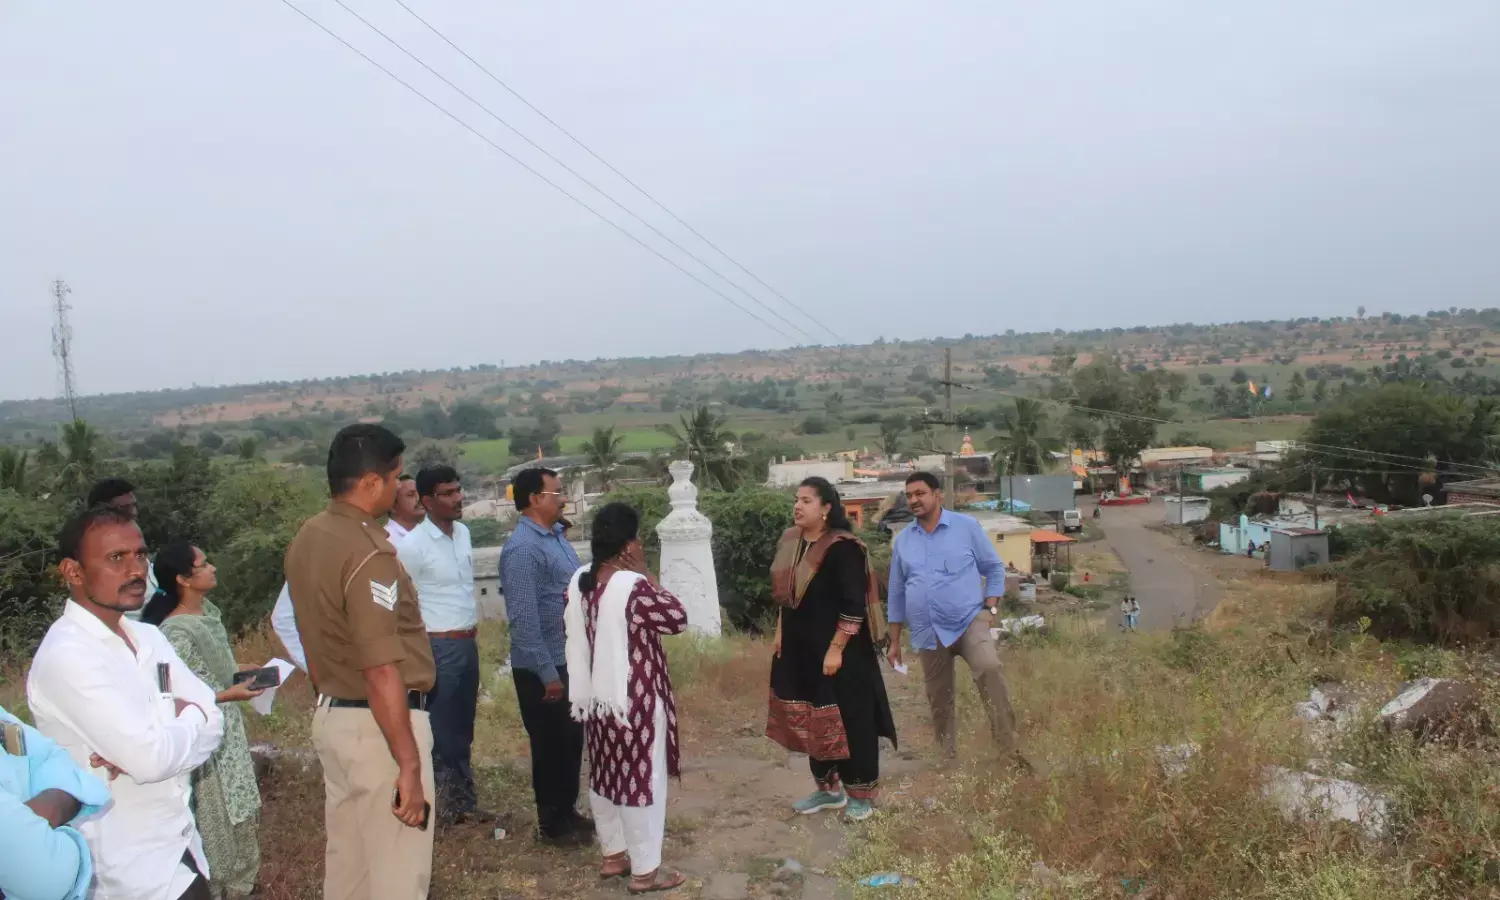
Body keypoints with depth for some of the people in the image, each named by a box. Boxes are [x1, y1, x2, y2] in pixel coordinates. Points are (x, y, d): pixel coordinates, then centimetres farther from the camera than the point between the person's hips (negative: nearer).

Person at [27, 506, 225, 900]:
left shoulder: (149, 637, 5)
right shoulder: (65, 656, -20)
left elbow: (213, 722, 0)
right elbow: (152, 758, -26)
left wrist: (140, 750, -18)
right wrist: (188, 716, -6)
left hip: (180, 848, 7)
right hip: (129, 868, -7)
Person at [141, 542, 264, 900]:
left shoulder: (208, 611, 2)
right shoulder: (175, 632, -24)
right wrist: (229, 694, -24)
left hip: (228, 733, 8)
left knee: (236, 813, 20)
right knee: (214, 820, 7)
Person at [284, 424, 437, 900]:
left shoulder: (307, 538, 5)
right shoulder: (369, 553, -22)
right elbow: (381, 673, -25)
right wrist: (410, 764, -22)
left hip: (331, 716, 9)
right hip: (378, 725, -9)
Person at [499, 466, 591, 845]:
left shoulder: (556, 535, 9)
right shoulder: (523, 548, -21)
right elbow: (524, 618, -24)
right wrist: (547, 673, -23)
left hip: (569, 659, 9)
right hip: (542, 667, -9)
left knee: (572, 739, 18)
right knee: (551, 744, 4)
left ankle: (568, 812, 32)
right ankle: (552, 823, 18)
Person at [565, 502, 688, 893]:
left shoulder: (579, 580, 0)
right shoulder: (633, 586, -24)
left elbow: (569, 629, 12)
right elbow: (678, 619, -13)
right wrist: (647, 575, -12)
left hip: (595, 698, 8)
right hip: (634, 700, -8)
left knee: (604, 777, 19)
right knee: (642, 781, 4)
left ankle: (613, 855, 33)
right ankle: (645, 871, 13)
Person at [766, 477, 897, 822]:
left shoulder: (841, 548, -18)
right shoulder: (790, 542, 6)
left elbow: (853, 606, -20)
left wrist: (836, 649, -21)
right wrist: (779, 635, 15)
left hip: (839, 651, -8)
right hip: (800, 649, 8)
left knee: (850, 719, 3)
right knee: (814, 720, 15)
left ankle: (862, 792, 18)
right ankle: (828, 787, 30)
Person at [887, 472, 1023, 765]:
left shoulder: (966, 526, 0)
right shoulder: (902, 541, 9)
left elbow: (994, 568, 6)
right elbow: (897, 593, 15)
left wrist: (989, 609, -7)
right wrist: (894, 641, 14)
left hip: (969, 621, -4)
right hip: (928, 633, 4)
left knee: (989, 668, -30)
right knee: (938, 700, 10)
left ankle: (1009, 747, -27)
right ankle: (948, 758, 26)